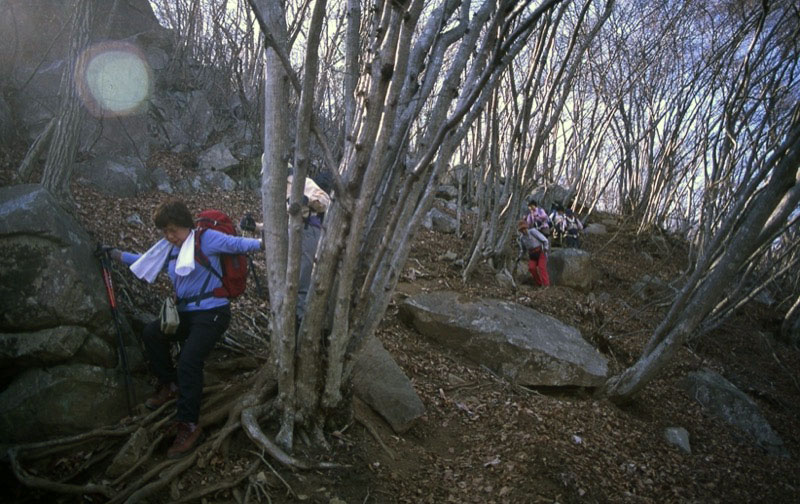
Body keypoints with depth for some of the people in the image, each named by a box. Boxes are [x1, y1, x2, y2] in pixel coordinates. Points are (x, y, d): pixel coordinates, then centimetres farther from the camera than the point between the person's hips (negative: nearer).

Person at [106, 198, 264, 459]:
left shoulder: (205, 238, -9)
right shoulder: (168, 249, 15)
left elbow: (235, 243, -18)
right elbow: (145, 261, 32)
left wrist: (260, 242, -33)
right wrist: (117, 255, 33)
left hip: (212, 313, -9)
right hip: (185, 312, 9)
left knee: (189, 362, -22)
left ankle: (189, 426, -14)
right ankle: (171, 385, 20)